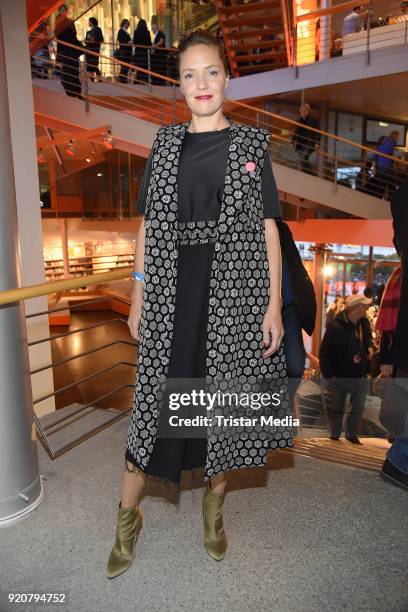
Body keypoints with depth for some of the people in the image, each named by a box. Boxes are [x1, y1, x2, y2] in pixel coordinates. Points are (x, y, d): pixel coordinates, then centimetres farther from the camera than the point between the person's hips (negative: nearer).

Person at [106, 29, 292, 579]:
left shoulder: (252, 143, 6)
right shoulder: (165, 145, 10)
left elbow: (268, 228, 2)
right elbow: (148, 226, 9)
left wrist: (274, 304, -5)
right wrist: (138, 299, 5)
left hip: (236, 291, 0)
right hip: (172, 291, 1)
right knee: (156, 396, 4)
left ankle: (214, 503, 32)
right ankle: (128, 515, 23)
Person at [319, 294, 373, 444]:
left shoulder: (364, 324, 2)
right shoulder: (336, 326, -15)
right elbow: (324, 352, -13)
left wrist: (369, 348, -1)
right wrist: (327, 375, -14)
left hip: (360, 377, 5)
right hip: (340, 377, -5)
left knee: (358, 408, 13)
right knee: (336, 409, 9)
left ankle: (351, 434, 32)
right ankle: (335, 436, 26)